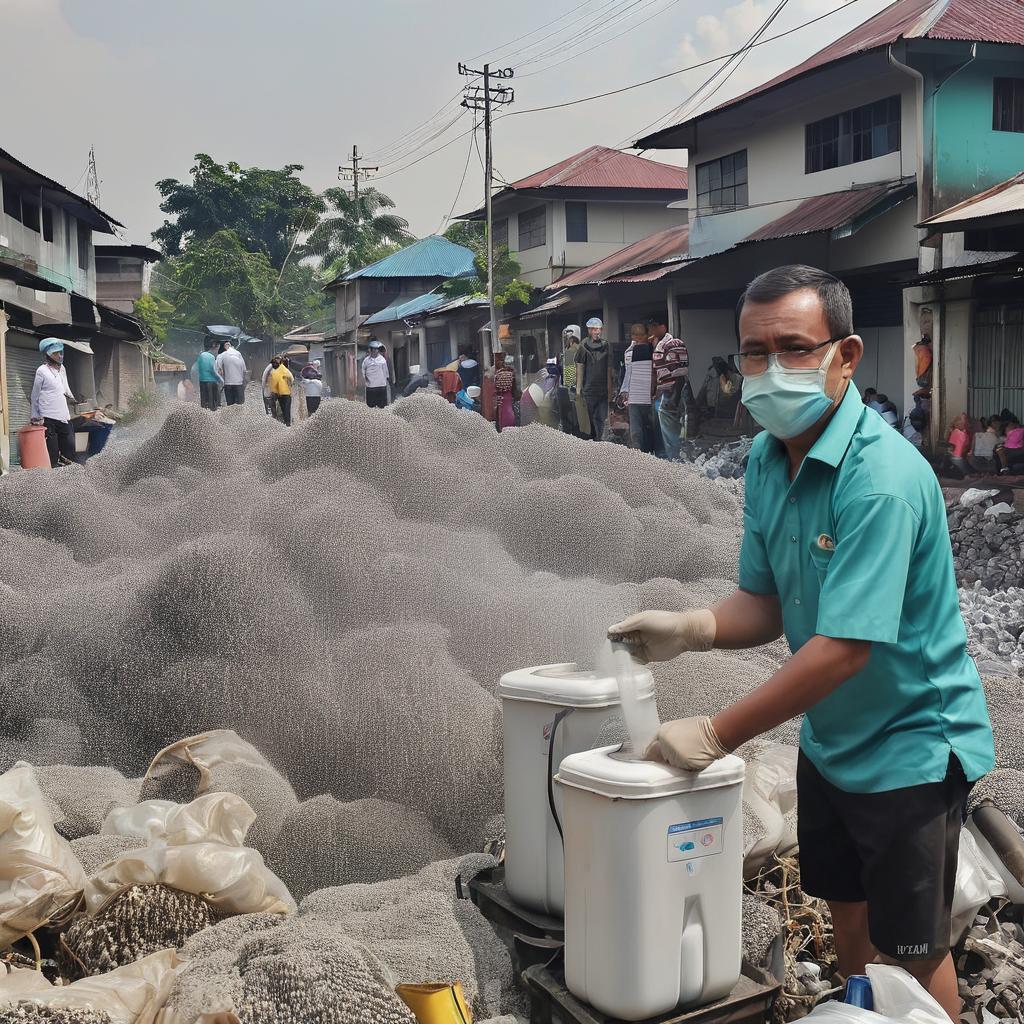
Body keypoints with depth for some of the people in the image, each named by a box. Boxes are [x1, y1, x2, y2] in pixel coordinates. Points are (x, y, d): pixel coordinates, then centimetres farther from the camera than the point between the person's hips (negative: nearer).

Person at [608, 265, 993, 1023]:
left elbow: (846, 646, -32)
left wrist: (717, 735, -27)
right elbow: (767, 603, 1)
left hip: (910, 745, -7)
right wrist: (692, 629, -19)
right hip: (831, 739, 7)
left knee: (913, 950, 9)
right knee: (848, 913, 25)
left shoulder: (882, 478, -30)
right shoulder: (768, 459, -5)